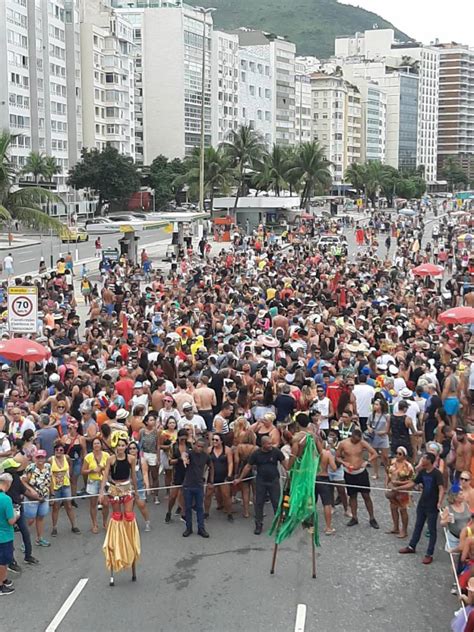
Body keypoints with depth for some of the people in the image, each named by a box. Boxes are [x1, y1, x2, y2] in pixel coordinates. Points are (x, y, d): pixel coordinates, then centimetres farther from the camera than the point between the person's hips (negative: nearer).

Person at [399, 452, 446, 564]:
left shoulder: (437, 474, -20)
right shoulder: (422, 472, 2)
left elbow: (441, 489, -30)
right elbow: (413, 483, 11)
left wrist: (439, 502, -43)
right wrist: (398, 488, 10)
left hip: (432, 507, -7)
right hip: (422, 504, 7)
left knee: (432, 530, 3)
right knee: (418, 526, 20)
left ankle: (429, 554, 10)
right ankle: (411, 546, 35)